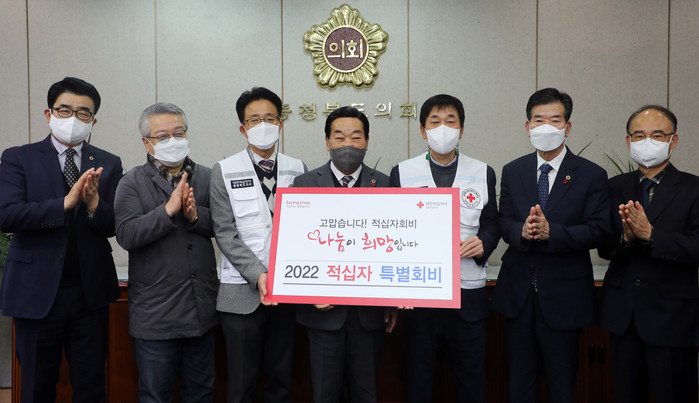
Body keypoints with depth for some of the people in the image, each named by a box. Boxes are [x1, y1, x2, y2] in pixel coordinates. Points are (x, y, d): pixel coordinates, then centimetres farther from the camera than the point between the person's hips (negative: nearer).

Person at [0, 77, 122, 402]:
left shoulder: (108, 164, 5)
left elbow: (112, 226, -3)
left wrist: (93, 203, -24)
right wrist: (66, 202, -23)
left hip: (90, 292, 2)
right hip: (37, 291, -1)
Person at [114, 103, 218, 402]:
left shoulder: (207, 178, 7)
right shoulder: (133, 183, -2)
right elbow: (126, 235, -16)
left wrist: (196, 215, -18)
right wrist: (169, 209, -23)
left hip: (202, 307, 3)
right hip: (155, 313, -3)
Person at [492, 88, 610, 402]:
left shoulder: (591, 175, -4)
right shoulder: (512, 172, 6)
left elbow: (597, 231, -10)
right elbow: (504, 223, 1)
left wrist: (550, 232, -25)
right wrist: (522, 231, -21)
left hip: (563, 294, -2)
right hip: (518, 292, 3)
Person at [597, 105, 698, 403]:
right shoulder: (615, 188, 6)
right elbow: (604, 249, 1)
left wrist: (649, 234, -27)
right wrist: (625, 238, -20)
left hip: (672, 319, -3)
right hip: (623, 315, 4)